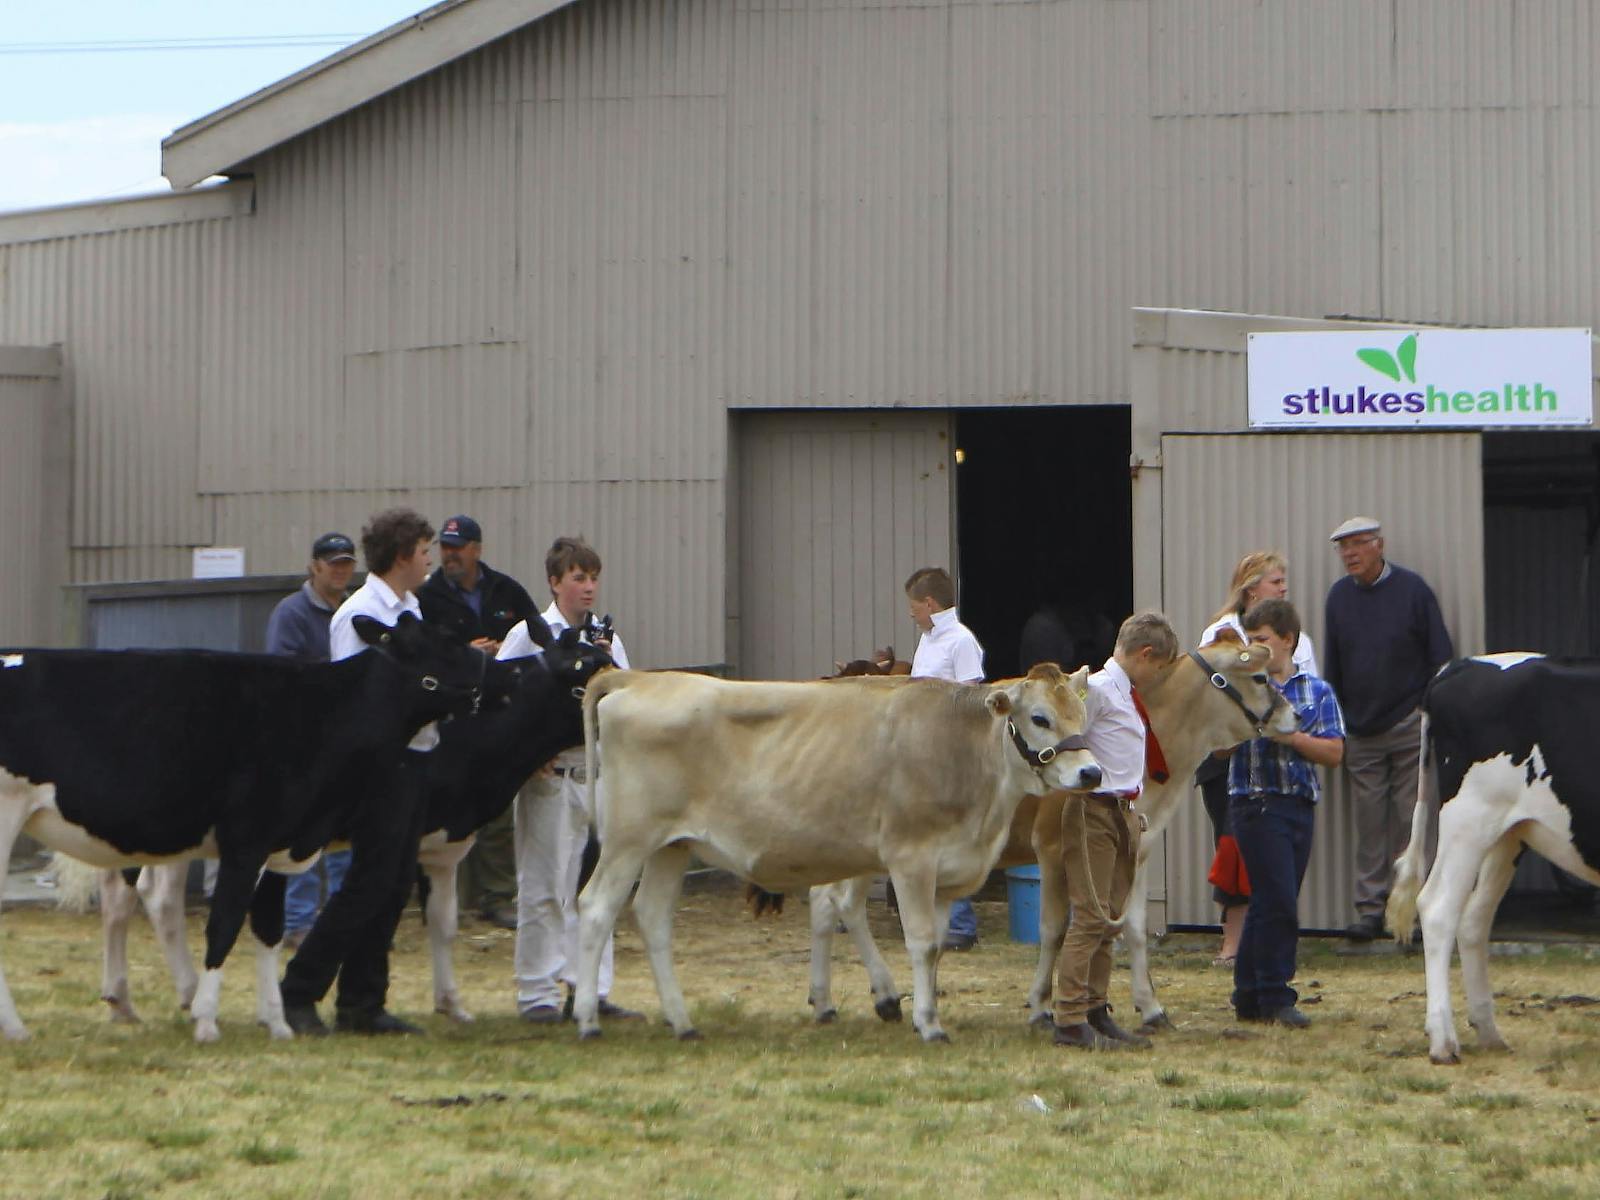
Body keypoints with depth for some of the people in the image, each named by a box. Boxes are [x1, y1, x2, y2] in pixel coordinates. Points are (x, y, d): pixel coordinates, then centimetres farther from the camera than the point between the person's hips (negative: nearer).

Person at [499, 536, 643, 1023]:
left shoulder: (607, 638, 12)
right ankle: (537, 994, 4)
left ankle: (591, 991, 12)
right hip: (549, 776, -5)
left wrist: (608, 667, -6)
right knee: (544, 886, -2)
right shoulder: (528, 636, -1)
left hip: (597, 772, 5)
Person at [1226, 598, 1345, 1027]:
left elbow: (1334, 752, 0)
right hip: (1256, 803, -3)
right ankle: (1275, 997, -3)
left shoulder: (1316, 691, 8)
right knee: (1278, 903, -10)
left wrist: (1289, 736, -13)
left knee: (1270, 904, 9)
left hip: (1301, 803, 4)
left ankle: (1250, 998, 17)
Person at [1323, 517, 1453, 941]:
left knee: (1411, 821, -3)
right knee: (1369, 824, 3)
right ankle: (1370, 910, 6)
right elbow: (1332, 666, 16)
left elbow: (1441, 656, 0)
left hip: (1410, 726, -3)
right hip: (1360, 729, 3)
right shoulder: (1339, 596, 7)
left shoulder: (1411, 589, -2)